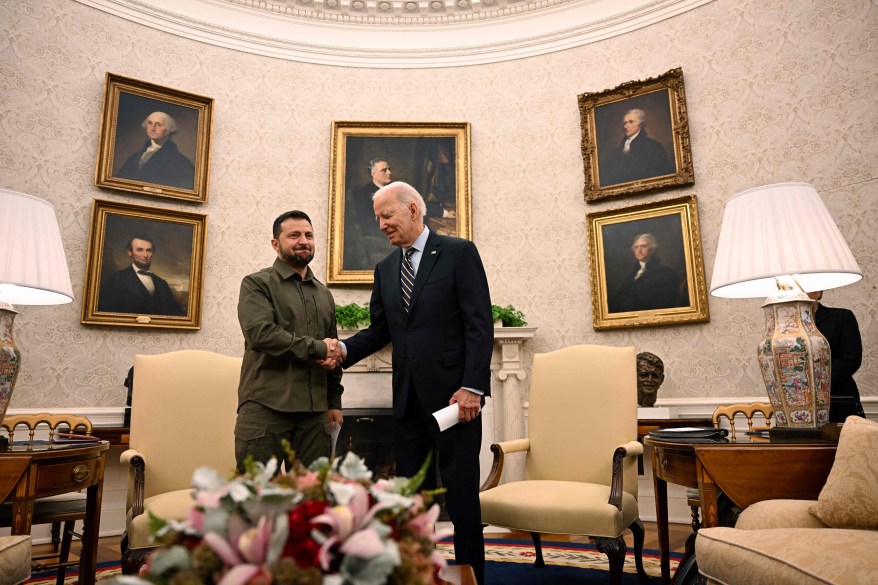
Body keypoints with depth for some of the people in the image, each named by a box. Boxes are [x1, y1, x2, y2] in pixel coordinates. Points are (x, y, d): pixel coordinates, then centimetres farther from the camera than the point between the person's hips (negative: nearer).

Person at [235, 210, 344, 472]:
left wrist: (334, 401, 18)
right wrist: (316, 348, -10)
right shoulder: (257, 284, 1)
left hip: (315, 411, 5)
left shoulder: (324, 294, 19)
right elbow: (260, 333, -15)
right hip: (265, 408, -4)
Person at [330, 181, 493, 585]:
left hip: (453, 392, -5)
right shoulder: (385, 269, 14)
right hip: (408, 397, 6)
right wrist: (344, 350, -5)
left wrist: (472, 387, -17)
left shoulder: (459, 253, -4)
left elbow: (479, 325, -10)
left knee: (461, 490, 4)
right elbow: (379, 329, 14)